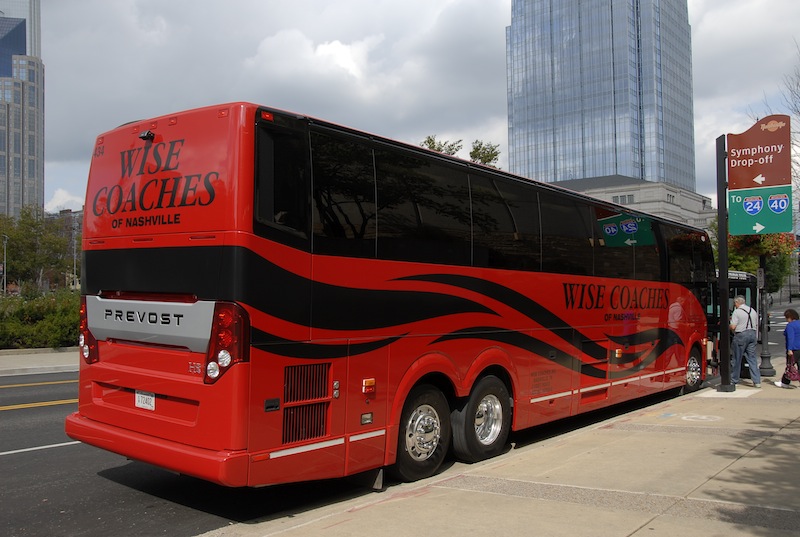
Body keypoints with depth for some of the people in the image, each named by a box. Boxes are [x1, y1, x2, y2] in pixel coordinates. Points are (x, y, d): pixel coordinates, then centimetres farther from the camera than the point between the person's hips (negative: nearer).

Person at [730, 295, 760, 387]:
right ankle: (757, 381, 2)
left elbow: (733, 327, -15)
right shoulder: (753, 310, 12)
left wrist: (729, 326, 6)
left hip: (741, 335, -6)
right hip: (752, 334, 6)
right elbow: (756, 324, 18)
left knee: (737, 358, 6)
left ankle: (734, 379, 16)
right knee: (752, 358, 7)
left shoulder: (737, 312, -9)